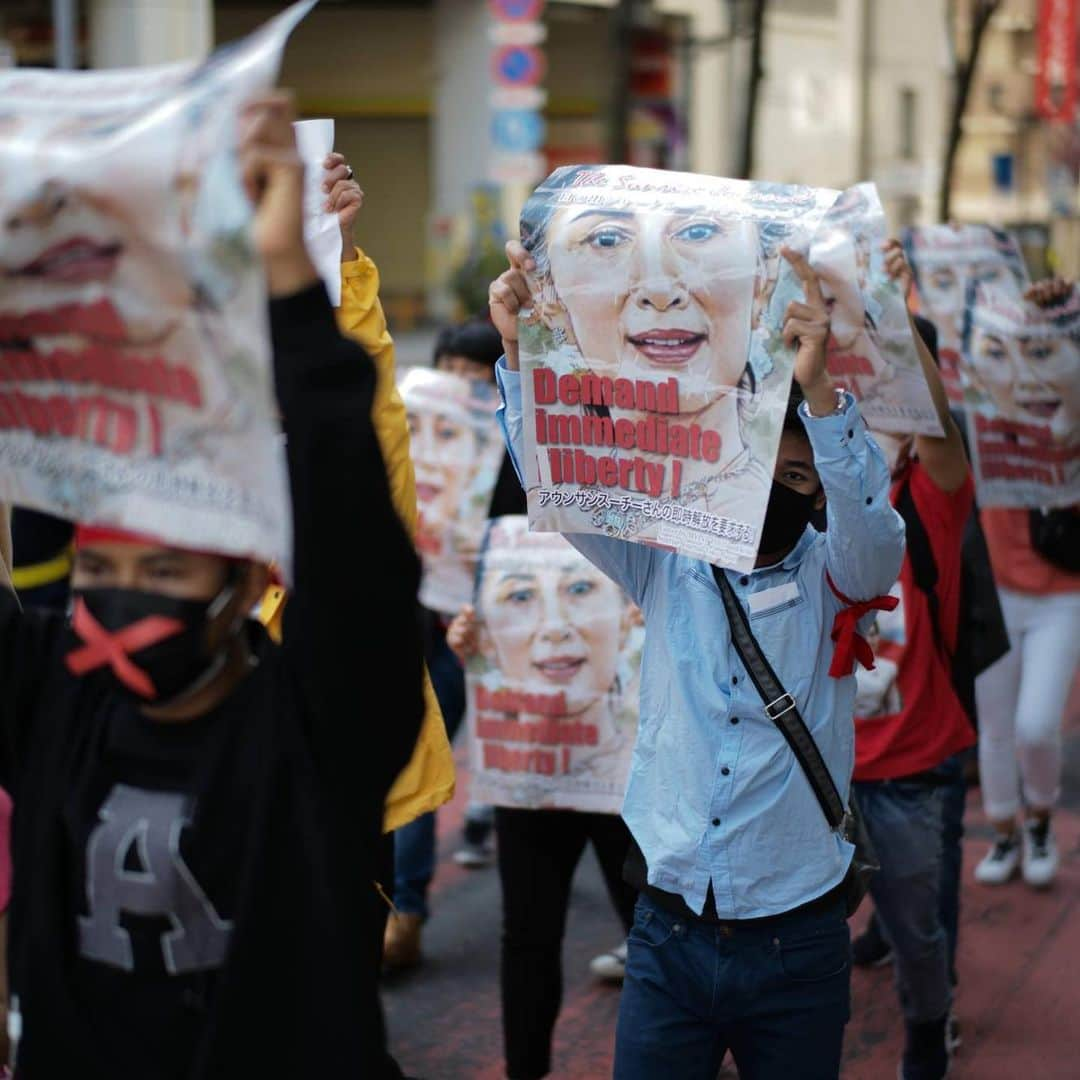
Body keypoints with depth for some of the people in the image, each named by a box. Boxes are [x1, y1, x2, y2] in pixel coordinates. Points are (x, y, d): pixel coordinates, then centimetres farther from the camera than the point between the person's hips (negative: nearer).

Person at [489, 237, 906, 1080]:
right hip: (669, 937, 1)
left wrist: (818, 389, -38)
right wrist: (521, 351, -19)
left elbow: (871, 524, -23)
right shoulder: (667, 568, 3)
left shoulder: (833, 579, -2)